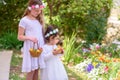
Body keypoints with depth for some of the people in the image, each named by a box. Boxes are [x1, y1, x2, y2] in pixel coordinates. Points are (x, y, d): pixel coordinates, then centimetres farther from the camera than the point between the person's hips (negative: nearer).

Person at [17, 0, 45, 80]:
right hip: (31, 48, -5)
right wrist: (30, 38, -23)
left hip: (40, 47, 6)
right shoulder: (24, 20, -7)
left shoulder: (39, 20, 11)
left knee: (36, 70, 10)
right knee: (31, 70, -2)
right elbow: (20, 37, -6)